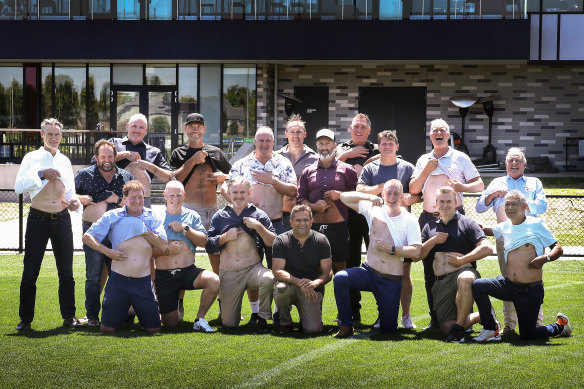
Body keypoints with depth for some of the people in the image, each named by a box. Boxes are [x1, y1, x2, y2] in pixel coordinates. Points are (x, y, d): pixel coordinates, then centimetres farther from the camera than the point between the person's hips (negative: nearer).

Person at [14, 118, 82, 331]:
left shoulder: (65, 161, 14)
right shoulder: (32, 158, 3)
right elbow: (18, 186, -7)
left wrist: (74, 201, -3)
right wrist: (41, 174, -15)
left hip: (62, 219, 3)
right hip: (38, 220, -3)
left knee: (66, 271, 6)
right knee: (30, 271, -1)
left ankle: (69, 316, 15)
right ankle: (25, 319, 7)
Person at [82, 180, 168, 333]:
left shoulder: (152, 217, 7)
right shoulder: (112, 216, 4)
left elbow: (164, 246, -3)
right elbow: (87, 237, 4)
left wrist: (144, 231, -8)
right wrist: (107, 251, -8)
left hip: (143, 281, 1)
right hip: (118, 279, -1)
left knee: (154, 328, 0)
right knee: (107, 328, -1)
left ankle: (137, 309, 33)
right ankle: (125, 312, 33)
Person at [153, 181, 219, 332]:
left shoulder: (191, 216, 10)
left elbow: (203, 241, 0)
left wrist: (185, 229, -10)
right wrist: (167, 250, -17)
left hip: (189, 271, 1)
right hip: (164, 275, -1)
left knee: (214, 281, -31)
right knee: (170, 323, -3)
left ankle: (200, 319, -11)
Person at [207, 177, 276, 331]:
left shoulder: (259, 215, 5)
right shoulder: (220, 216, 11)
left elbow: (273, 244, -3)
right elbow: (209, 245, 7)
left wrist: (258, 227, -14)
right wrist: (225, 237, -9)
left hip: (253, 269, -1)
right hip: (228, 274, 1)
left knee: (268, 279, -38)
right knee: (229, 323, -2)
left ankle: (262, 318, -13)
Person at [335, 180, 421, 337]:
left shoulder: (409, 220, -1)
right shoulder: (373, 209, 4)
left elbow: (416, 252, -10)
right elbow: (345, 197, 1)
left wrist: (391, 249, -17)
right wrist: (369, 197, -12)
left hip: (391, 281, -1)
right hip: (369, 271, 1)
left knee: (388, 329, 3)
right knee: (340, 278, -30)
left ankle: (384, 310, 41)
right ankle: (346, 326, -14)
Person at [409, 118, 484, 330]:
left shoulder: (460, 158, 7)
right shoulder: (423, 160, 16)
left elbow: (479, 185, 5)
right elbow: (413, 189, 9)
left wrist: (462, 187, -14)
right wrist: (426, 171, -4)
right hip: (428, 217, 3)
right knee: (430, 270, 2)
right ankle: (435, 318, 7)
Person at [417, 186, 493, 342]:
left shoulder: (466, 223, 8)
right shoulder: (430, 227, 20)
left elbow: (487, 248, -5)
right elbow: (417, 255, 13)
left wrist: (462, 260, -9)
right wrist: (434, 241, 0)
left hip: (463, 271, -4)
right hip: (441, 282, 4)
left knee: (465, 279, -44)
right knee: (446, 327, -12)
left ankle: (459, 327, -27)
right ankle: (481, 316, 15)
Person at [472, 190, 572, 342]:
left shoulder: (537, 224, -4)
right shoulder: (505, 227, 10)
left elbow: (558, 249, -1)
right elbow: (486, 230, 28)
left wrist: (545, 258, -20)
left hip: (531, 290, -4)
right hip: (508, 284, 5)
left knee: (527, 335, -2)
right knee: (477, 286, -19)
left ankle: (561, 326, 27)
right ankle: (491, 330, -5)